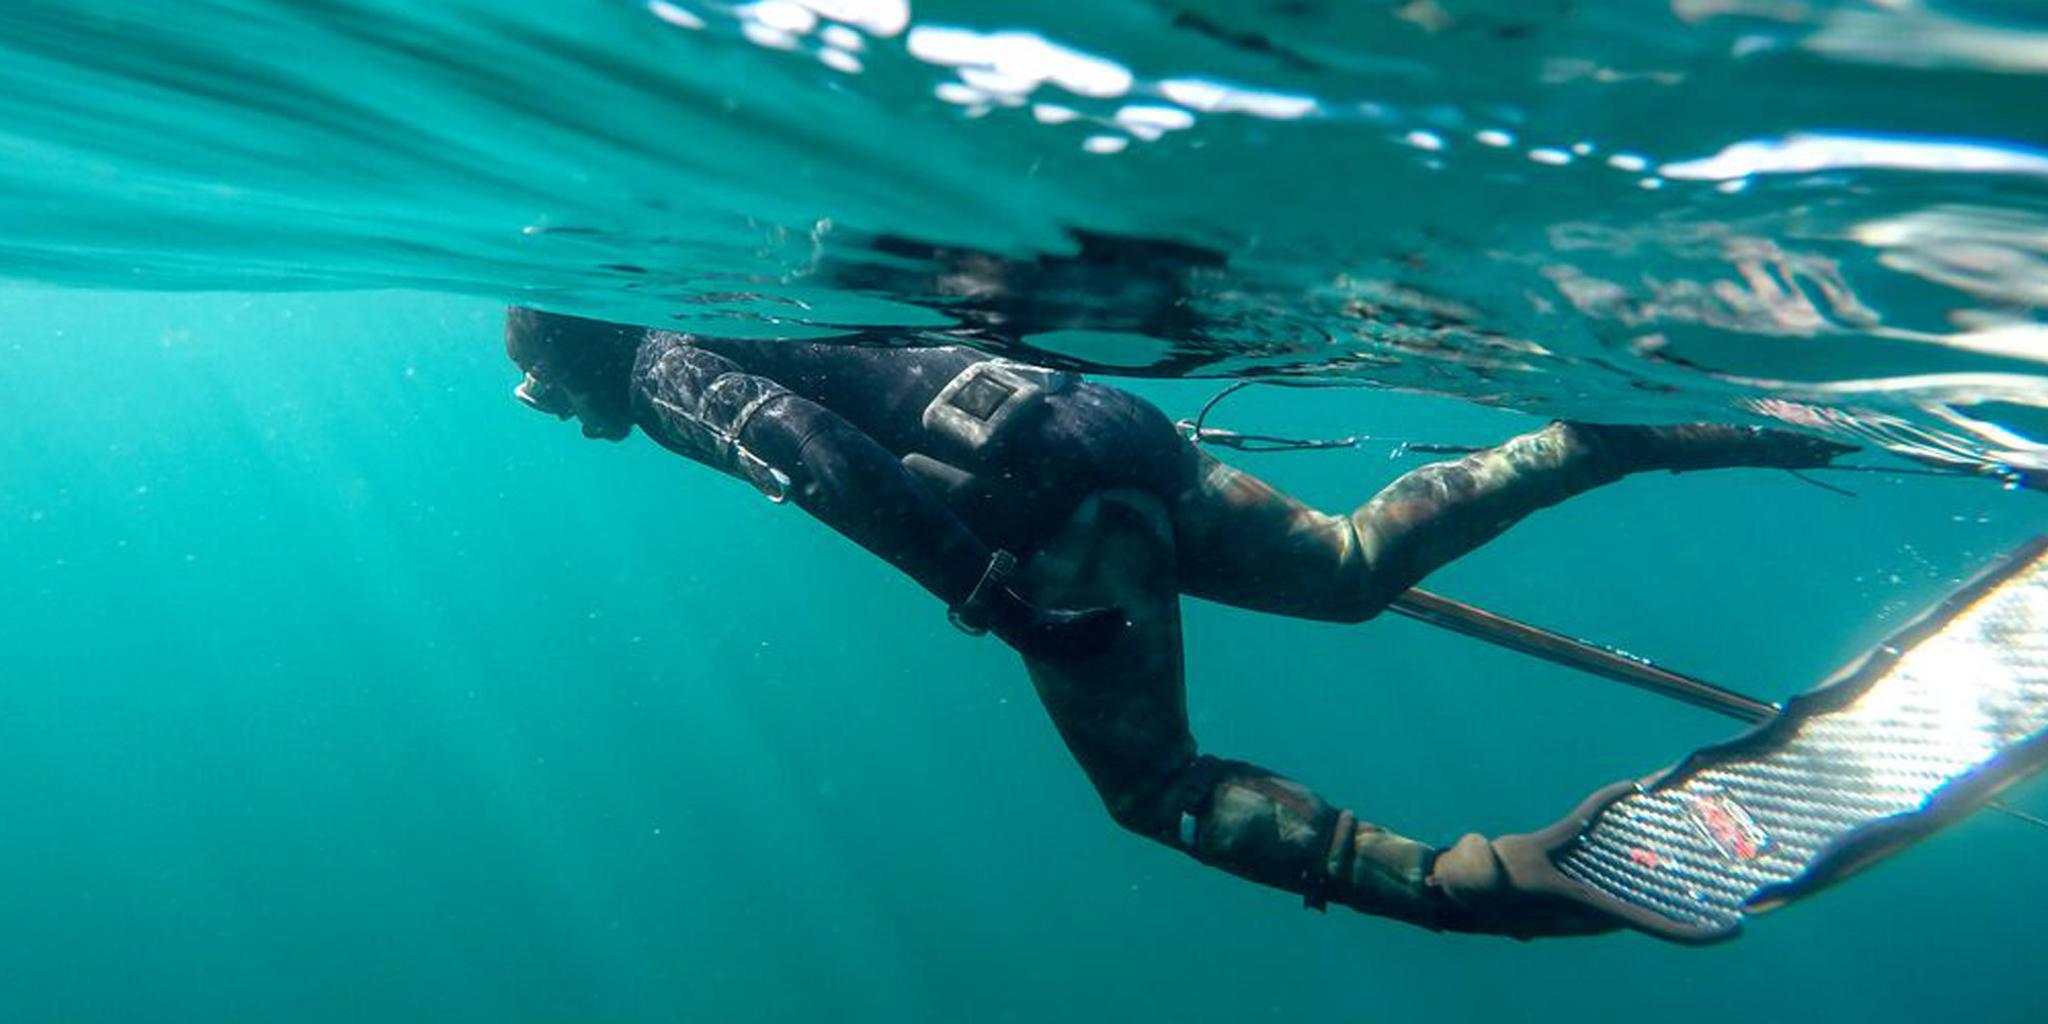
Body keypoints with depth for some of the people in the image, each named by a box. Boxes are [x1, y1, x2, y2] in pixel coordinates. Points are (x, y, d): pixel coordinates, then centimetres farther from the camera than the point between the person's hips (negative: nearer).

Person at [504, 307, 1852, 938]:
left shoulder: (664, 361, 4)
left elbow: (796, 441, -16)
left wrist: (969, 566, -26)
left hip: (1046, 508, -8)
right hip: (1107, 420, 8)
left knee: (1159, 791, 3)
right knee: (1354, 567, 18)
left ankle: (1472, 882, -10)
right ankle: (1612, 436, 9)